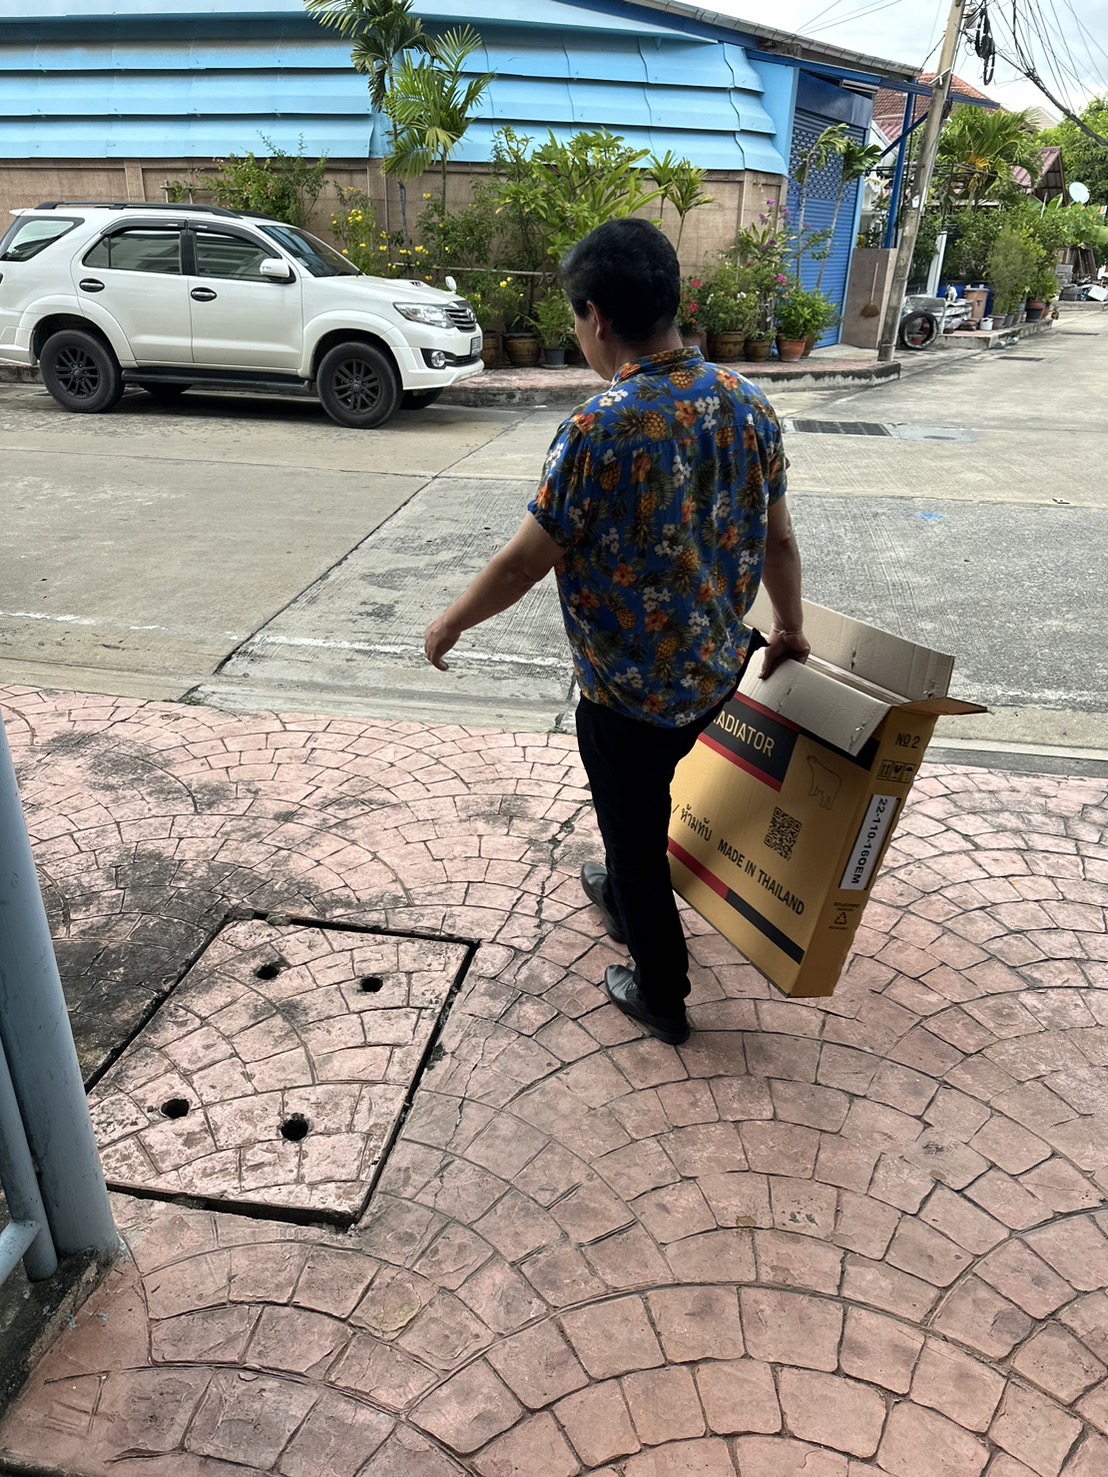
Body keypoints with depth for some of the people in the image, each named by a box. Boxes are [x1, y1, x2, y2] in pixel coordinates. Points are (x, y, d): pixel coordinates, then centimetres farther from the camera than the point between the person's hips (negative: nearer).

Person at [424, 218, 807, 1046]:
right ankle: (628, 897, 57)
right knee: (643, 799, 31)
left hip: (630, 687, -6)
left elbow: (525, 562, -18)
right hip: (716, 669, 7)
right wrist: (791, 628, 20)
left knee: (633, 828, 15)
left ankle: (663, 998, 34)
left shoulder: (602, 429, -25)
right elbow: (778, 540, 4)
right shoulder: (747, 403, -4)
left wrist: (450, 624, -2)